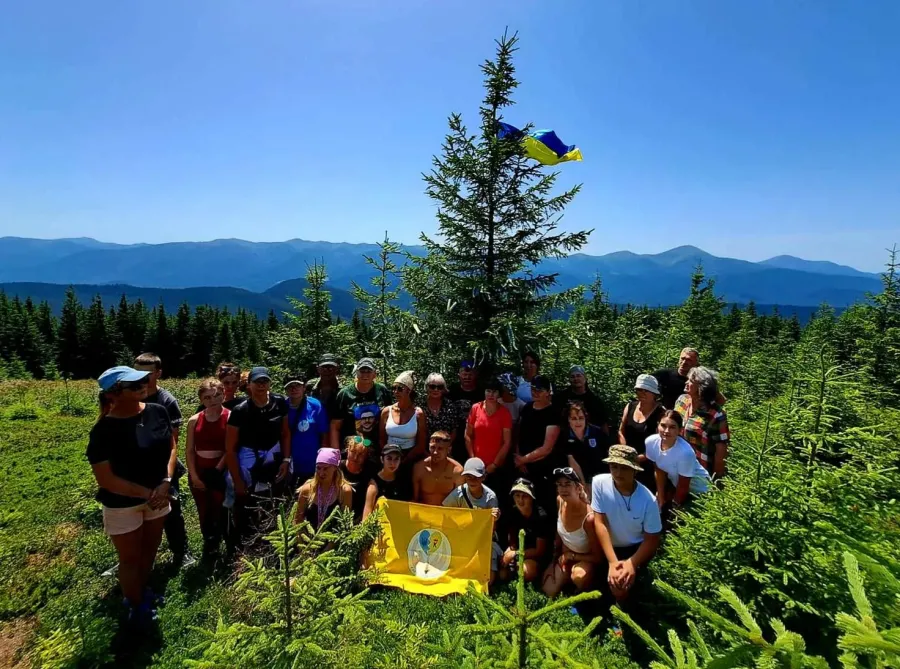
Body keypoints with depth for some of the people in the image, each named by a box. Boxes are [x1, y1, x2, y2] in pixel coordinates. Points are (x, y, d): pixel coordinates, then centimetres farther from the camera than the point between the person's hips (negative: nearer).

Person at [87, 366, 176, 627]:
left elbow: (171, 446, -1)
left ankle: (142, 590, 48)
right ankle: (135, 606, 38)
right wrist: (146, 493, -18)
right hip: (122, 504, -4)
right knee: (130, 557, 15)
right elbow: (105, 479, -20)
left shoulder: (158, 412, -11)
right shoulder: (104, 430, -24)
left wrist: (166, 483, -13)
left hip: (158, 495, 5)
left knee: (151, 548, 23)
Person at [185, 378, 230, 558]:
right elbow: (189, 451, 3)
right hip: (198, 473, 4)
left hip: (221, 472, -4)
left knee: (221, 512, 2)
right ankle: (208, 547, 29)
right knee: (204, 514, 13)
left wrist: (216, 471, -12)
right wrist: (194, 476, -3)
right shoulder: (194, 420, 2)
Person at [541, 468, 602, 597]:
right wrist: (556, 556, 6)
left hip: (585, 559, -5)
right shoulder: (559, 501, -18)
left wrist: (571, 556, -16)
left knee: (579, 576, -37)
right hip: (565, 556, 5)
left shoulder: (589, 518, -36)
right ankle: (568, 578, 24)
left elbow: (598, 557, -22)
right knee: (548, 593, -2)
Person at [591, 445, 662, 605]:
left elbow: (652, 540, -11)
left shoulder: (648, 500, -22)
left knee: (620, 586, -24)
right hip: (607, 545, 2)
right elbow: (599, 523, -20)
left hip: (636, 548, -2)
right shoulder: (599, 483, -22)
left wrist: (632, 563, -27)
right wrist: (612, 562, -28)